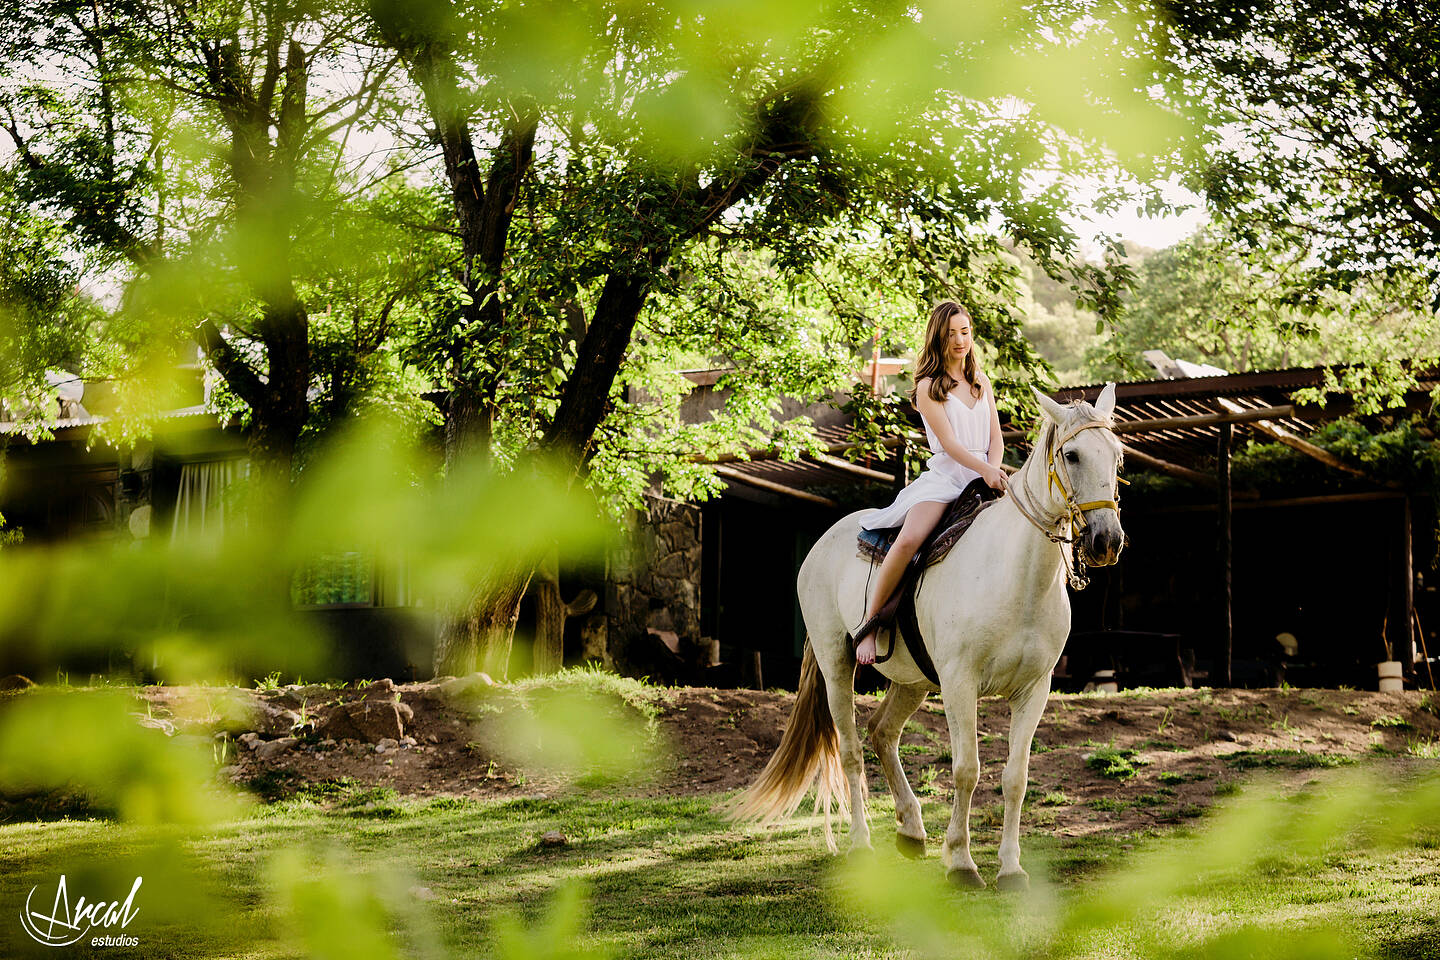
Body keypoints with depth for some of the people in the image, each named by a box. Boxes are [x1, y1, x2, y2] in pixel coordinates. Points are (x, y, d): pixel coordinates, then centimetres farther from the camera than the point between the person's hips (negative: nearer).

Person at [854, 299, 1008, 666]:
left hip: (983, 476, 5)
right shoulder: (928, 387, 0)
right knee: (910, 539, -32)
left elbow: (996, 439, 14)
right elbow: (949, 443, -10)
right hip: (944, 477, -5)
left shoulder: (981, 381, 17)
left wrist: (994, 473, -7)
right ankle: (869, 623, -20)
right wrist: (985, 470, -25)